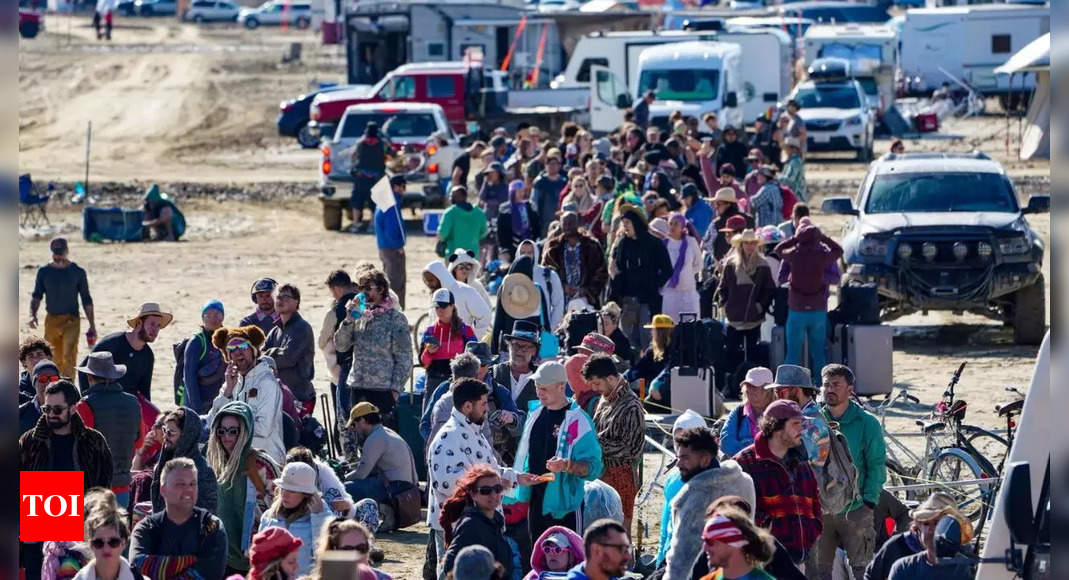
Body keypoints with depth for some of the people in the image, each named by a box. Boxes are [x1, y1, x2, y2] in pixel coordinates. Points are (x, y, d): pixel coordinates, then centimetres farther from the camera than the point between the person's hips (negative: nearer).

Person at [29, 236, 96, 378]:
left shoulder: (77, 272, 0)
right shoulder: (44, 271, 5)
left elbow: (86, 300, 5)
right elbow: (36, 295, 8)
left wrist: (92, 325, 3)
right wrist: (32, 314, -11)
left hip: (71, 320, -3)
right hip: (51, 320, 3)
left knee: (69, 356, -17)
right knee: (55, 360, 8)